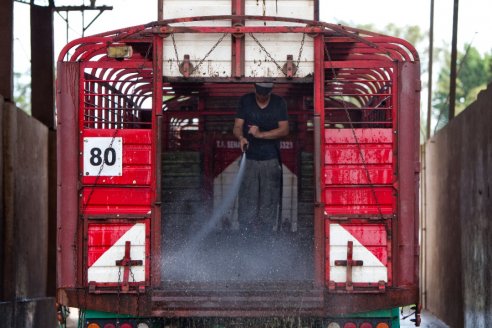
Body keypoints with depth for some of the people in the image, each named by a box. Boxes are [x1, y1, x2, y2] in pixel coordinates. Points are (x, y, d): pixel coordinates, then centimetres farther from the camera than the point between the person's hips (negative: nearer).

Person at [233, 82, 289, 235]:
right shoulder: (245, 101, 2)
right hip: (249, 159, 0)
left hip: (271, 160, 0)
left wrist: (261, 134, -19)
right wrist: (241, 137, -26)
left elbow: (284, 130, -5)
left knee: (269, 201, 0)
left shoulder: (279, 103, 1)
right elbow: (237, 126, -3)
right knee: (247, 201, -4)